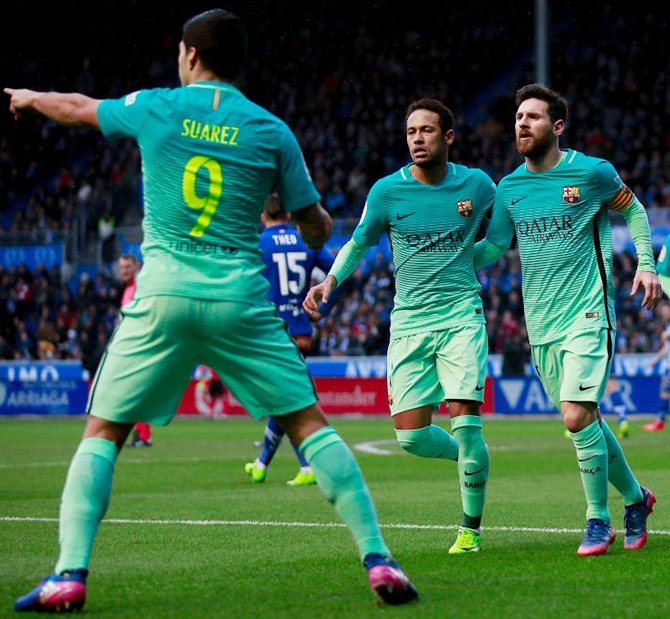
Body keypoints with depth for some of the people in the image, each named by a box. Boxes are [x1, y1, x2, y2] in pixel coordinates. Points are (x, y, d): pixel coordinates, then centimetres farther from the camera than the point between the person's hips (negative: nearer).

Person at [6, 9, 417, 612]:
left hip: (164, 293, 0)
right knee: (311, 423, 7)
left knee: (102, 433, 10)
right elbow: (319, 229, 9)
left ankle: (69, 574, -3)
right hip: (241, 297, 0)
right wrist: (286, 205, 31)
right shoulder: (271, 131, 4)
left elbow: (74, 108, 24)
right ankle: (378, 559, -2)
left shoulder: (155, 108, 4)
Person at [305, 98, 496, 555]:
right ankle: (469, 457, 28)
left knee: (465, 422, -13)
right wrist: (330, 282, -3)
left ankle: (472, 527, 4)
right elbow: (359, 243, 11)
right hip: (409, 323, 1)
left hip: (461, 315, -1)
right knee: (412, 435, -5)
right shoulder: (388, 191, -1)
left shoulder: (476, 184, 1)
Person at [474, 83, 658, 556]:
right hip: (541, 325, 5)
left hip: (588, 316, -5)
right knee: (587, 421, 9)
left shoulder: (593, 172, -5)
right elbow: (488, 251, 10)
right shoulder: (509, 189, 6)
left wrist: (646, 263, 0)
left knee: (577, 417, -16)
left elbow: (633, 210, 10)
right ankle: (635, 497, 29)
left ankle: (599, 520, -1)